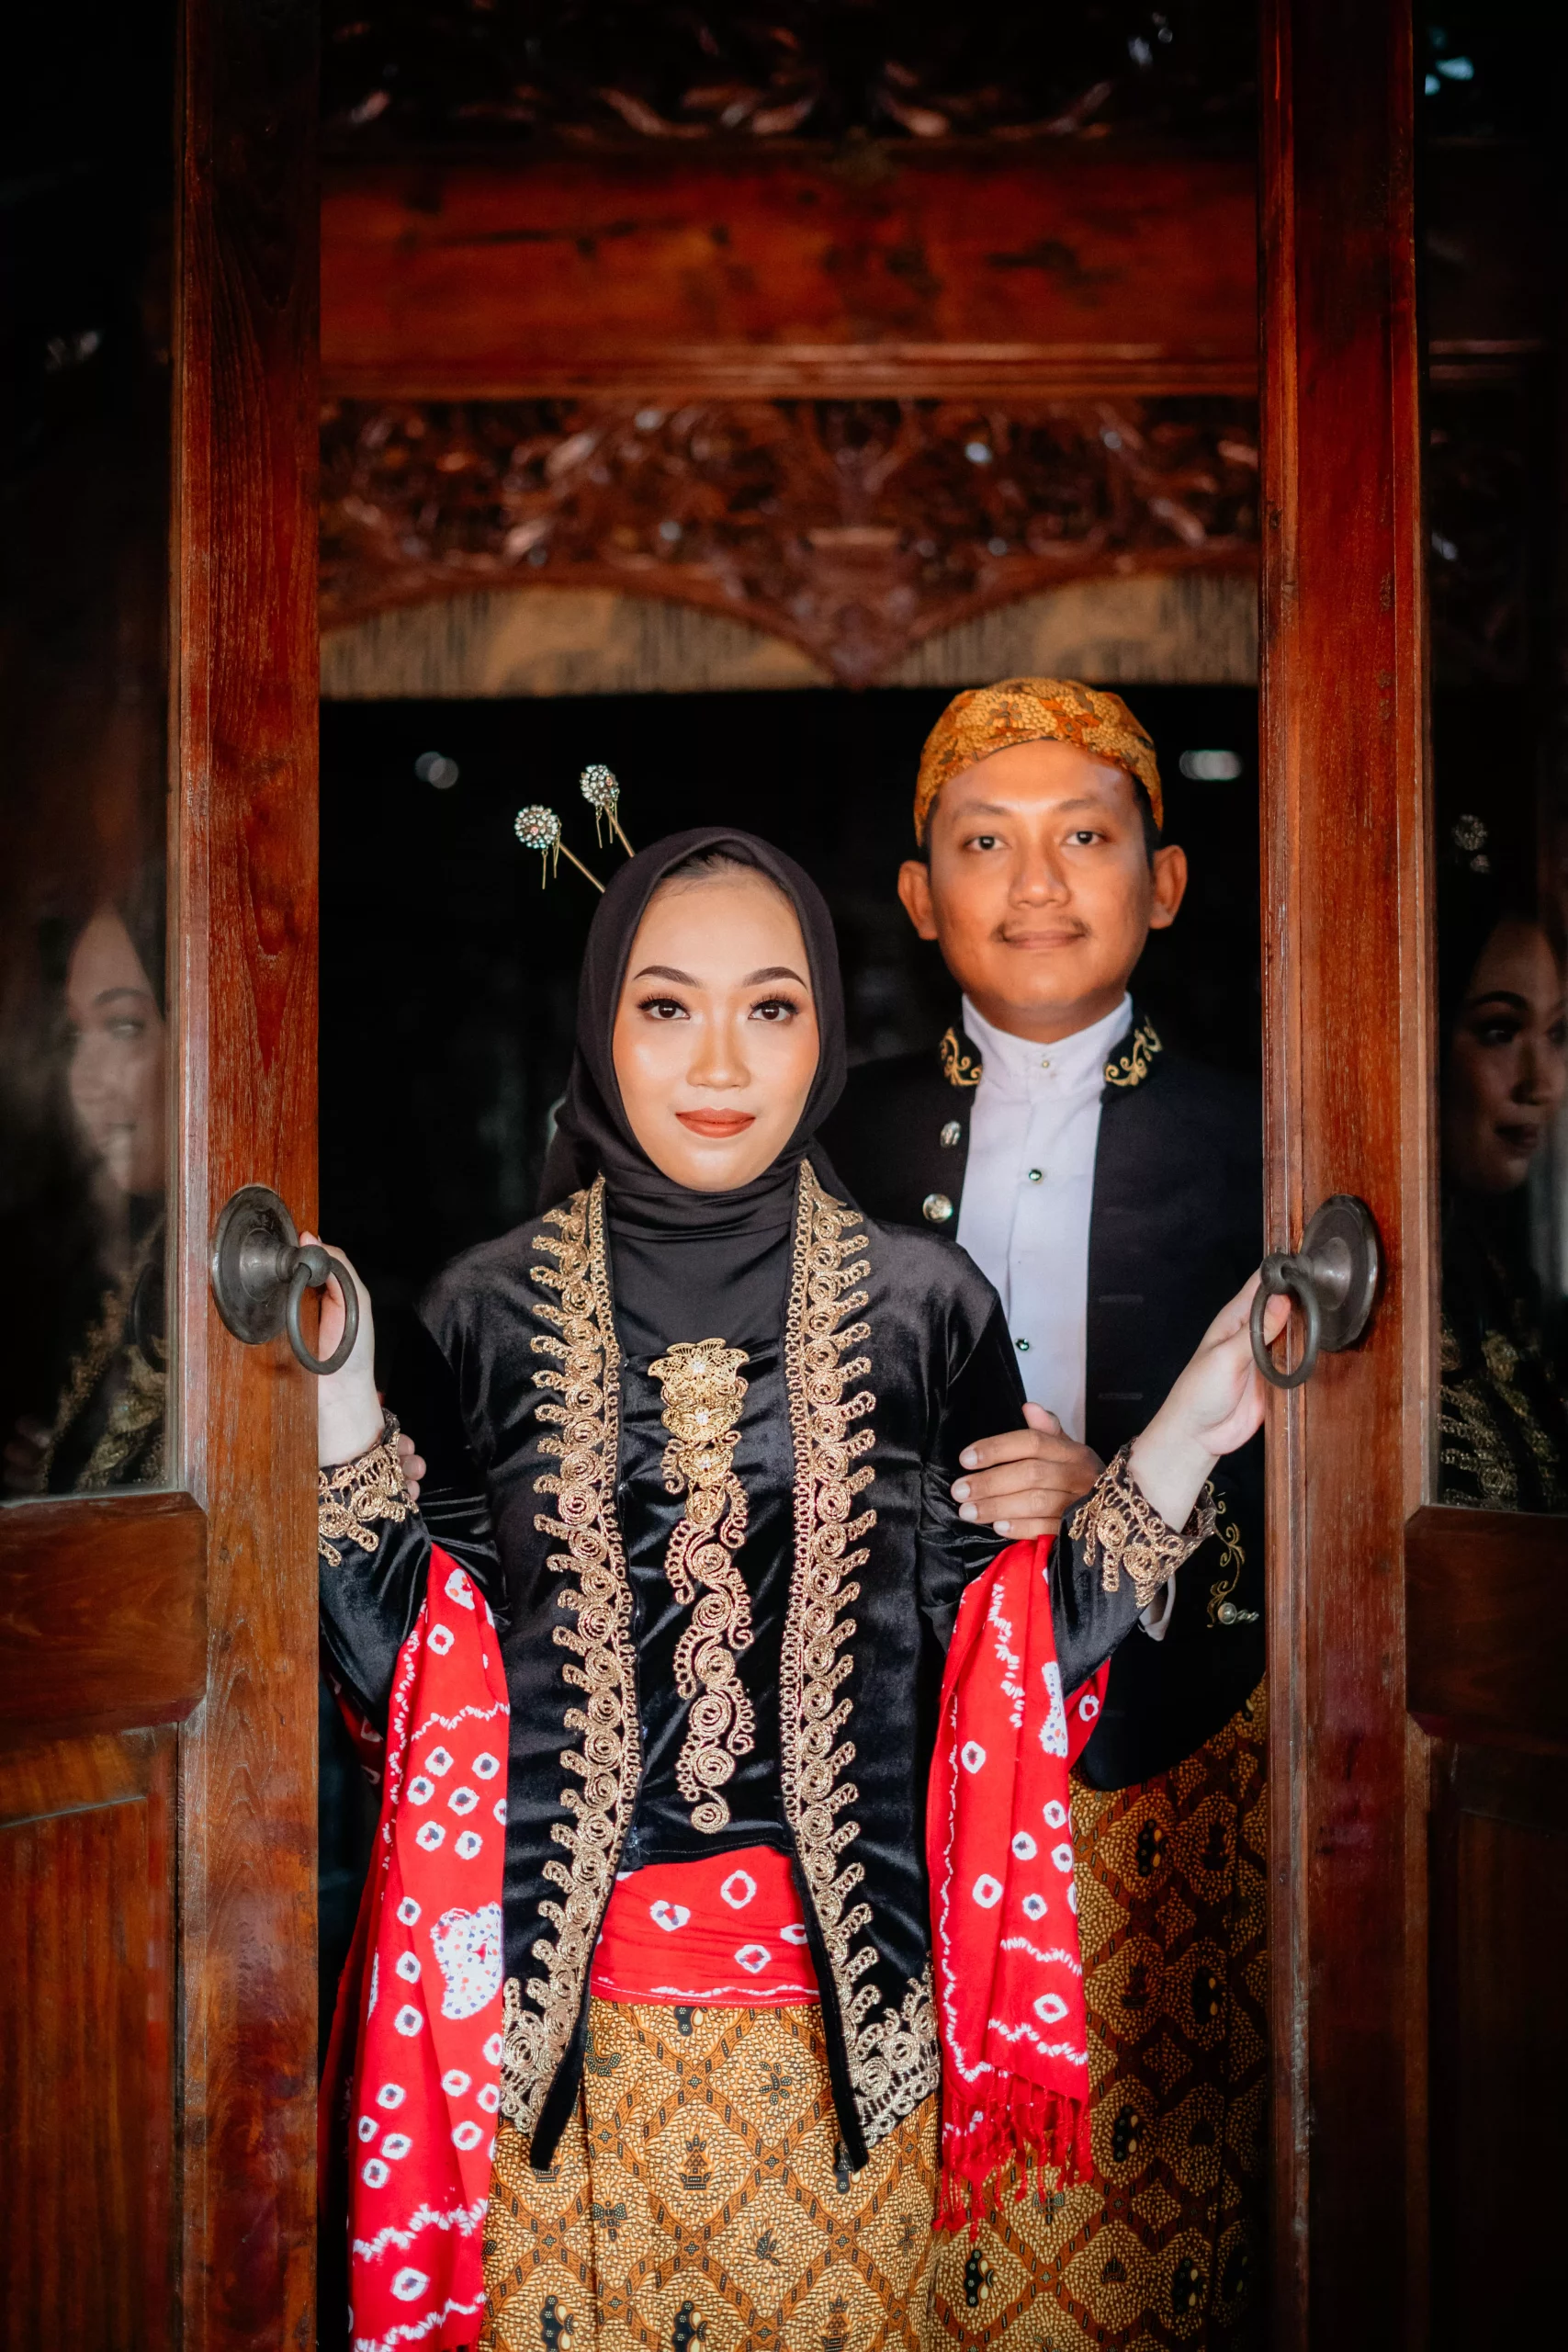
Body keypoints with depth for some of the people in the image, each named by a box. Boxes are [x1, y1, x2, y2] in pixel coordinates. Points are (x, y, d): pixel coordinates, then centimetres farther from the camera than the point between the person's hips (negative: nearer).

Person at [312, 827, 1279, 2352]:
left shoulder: (924, 1306, -3)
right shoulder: (490, 1311, -2)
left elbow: (1010, 1654, 0)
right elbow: (404, 1663, -3)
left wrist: (1179, 1447, -12)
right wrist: (336, 1408, -15)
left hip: (840, 1999, 0)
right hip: (564, 1999, 0)